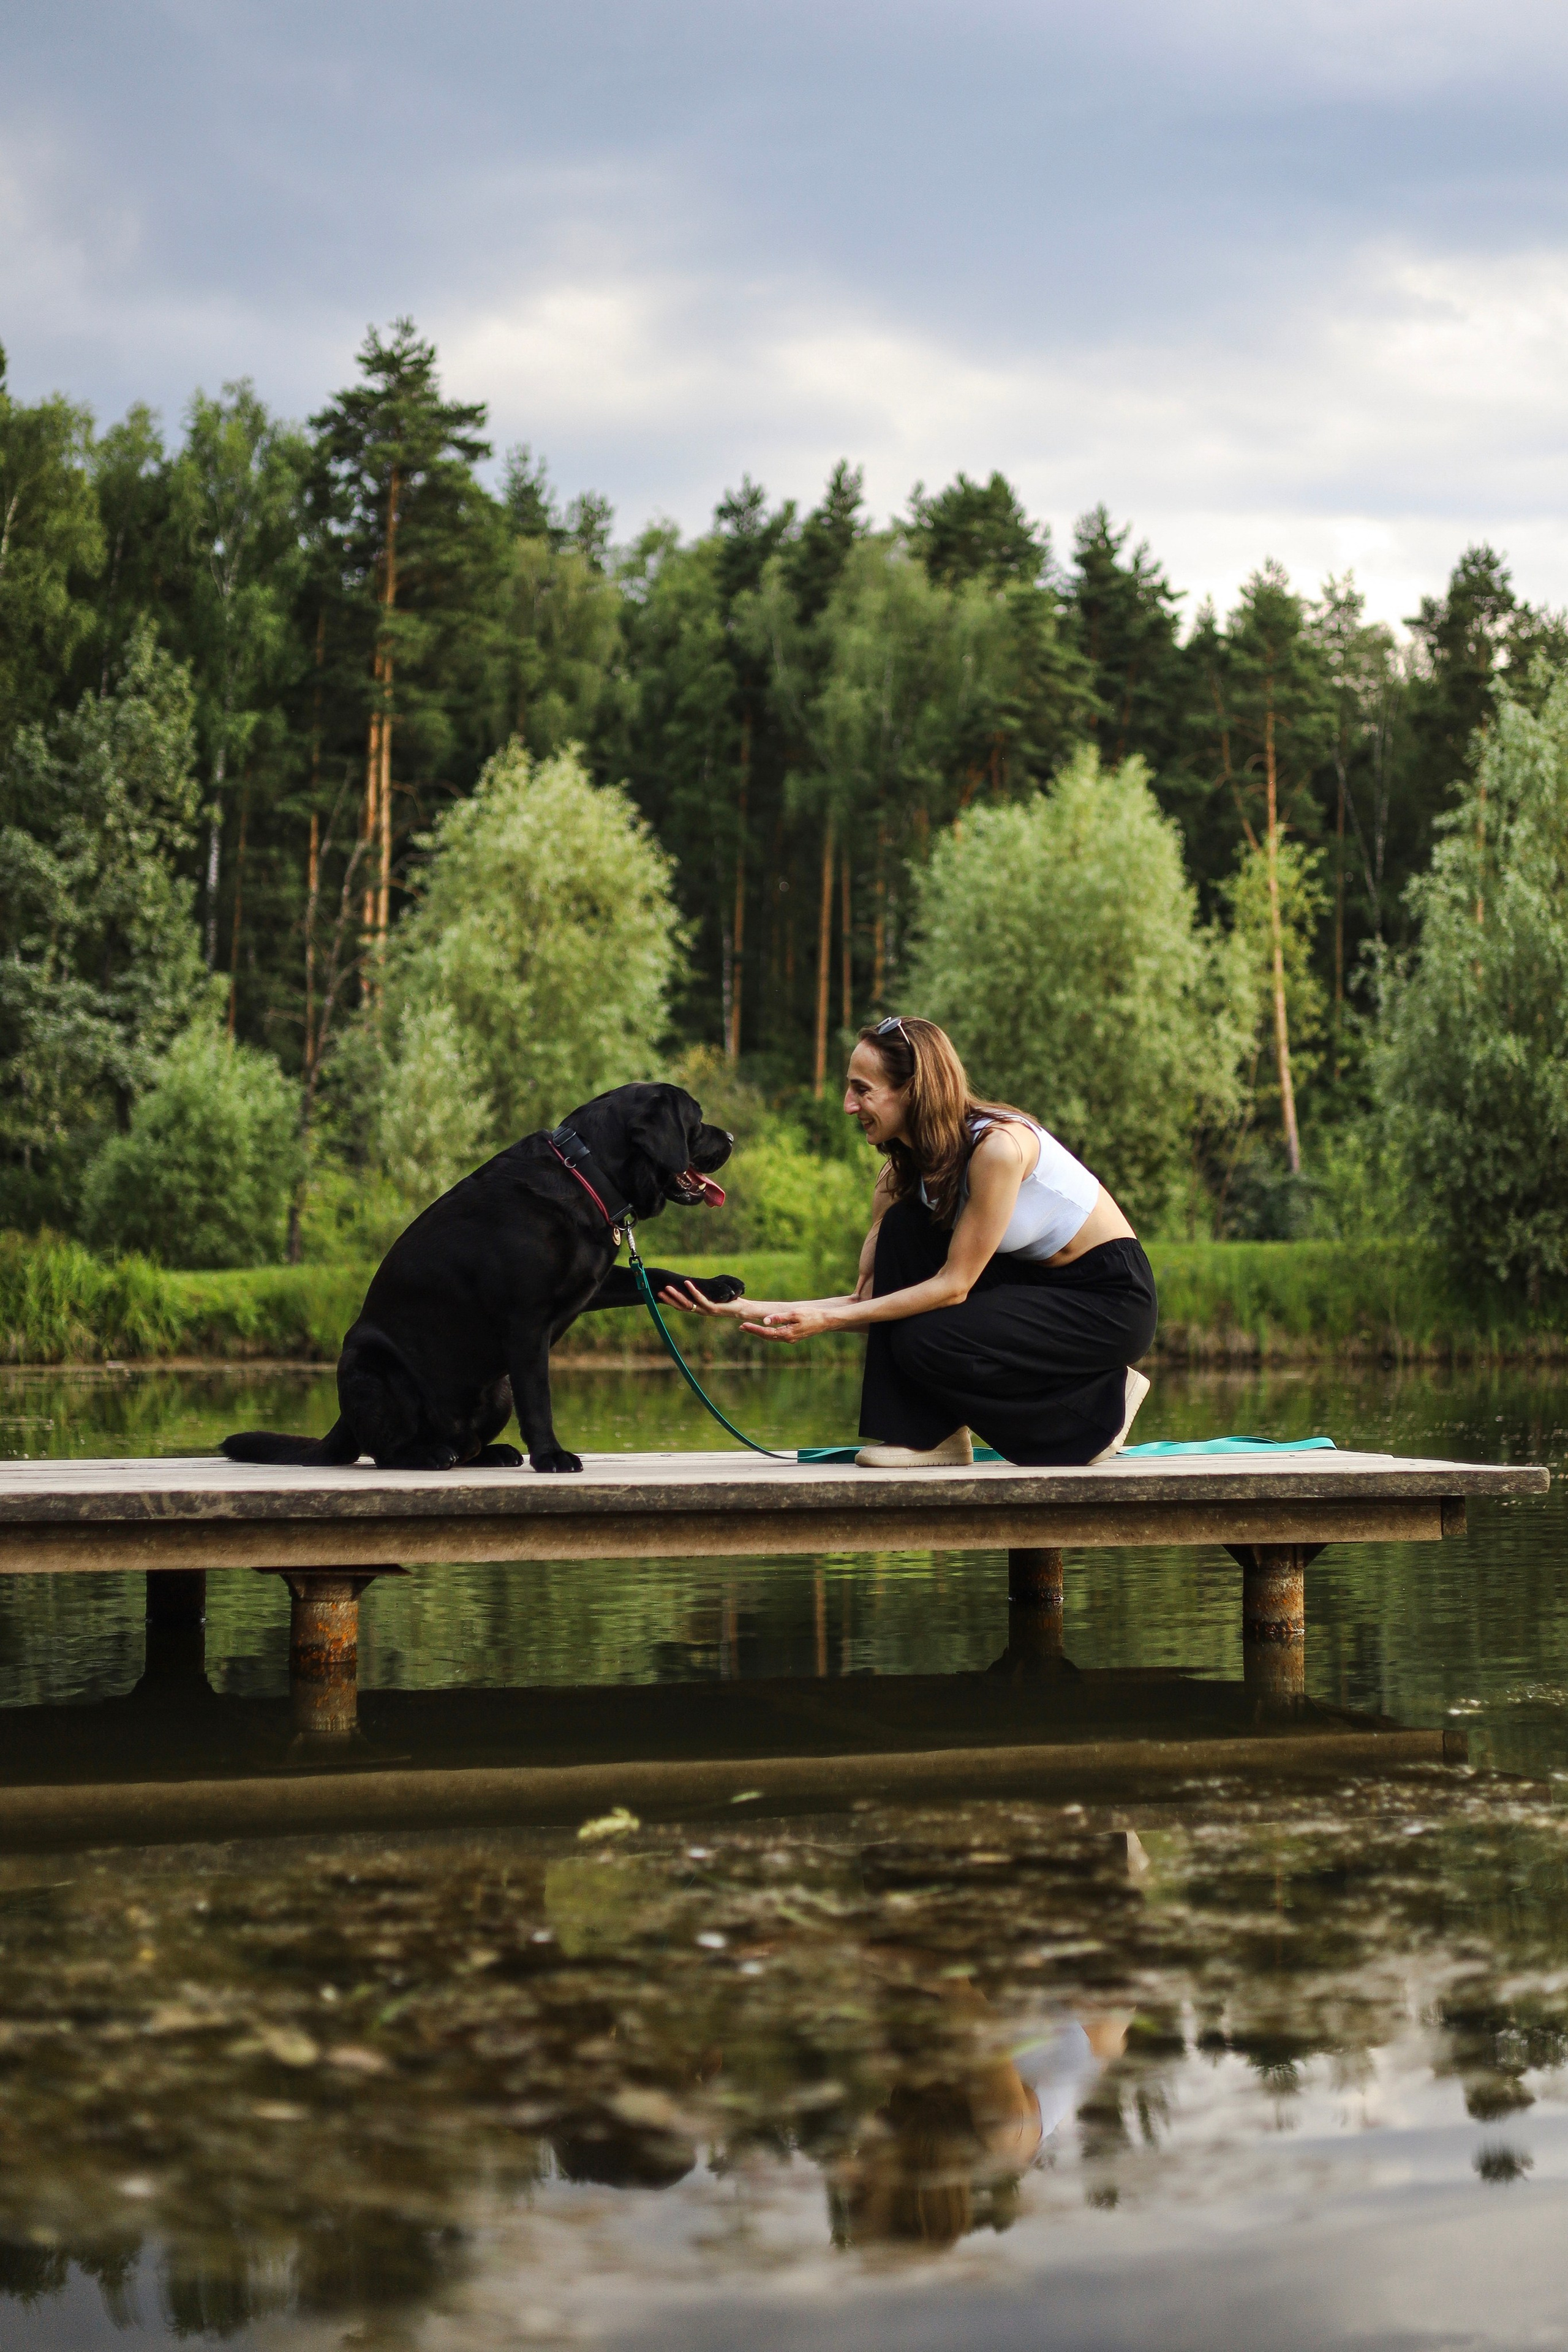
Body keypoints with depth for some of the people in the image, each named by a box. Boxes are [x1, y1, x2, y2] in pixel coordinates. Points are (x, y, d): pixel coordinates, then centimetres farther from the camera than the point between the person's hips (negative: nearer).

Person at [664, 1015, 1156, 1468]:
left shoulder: (997, 1145, -27)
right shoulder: (904, 1169, -2)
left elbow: (953, 1285, -25)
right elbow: (868, 1294, -4)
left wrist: (827, 1319, -27)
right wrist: (745, 1309, -14)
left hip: (1112, 1297, -8)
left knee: (926, 1343, -25)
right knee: (904, 1229, -11)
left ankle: (1101, 1405, -4)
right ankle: (926, 1434, -8)